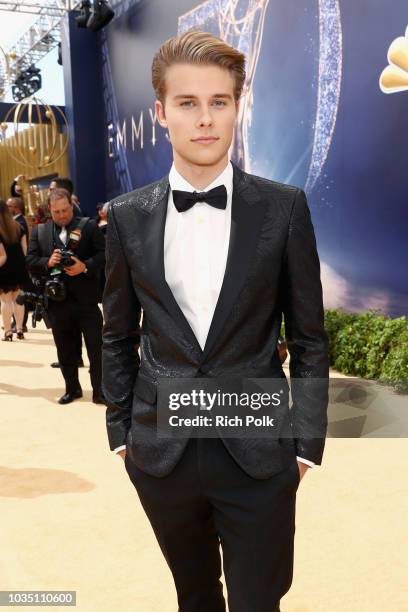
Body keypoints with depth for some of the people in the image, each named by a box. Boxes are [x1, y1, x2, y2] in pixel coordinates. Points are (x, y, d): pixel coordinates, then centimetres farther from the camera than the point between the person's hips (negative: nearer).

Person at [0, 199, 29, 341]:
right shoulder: (18, 226, 4)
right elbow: (24, 248, 4)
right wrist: (20, 262, 12)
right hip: (19, 268, 6)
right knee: (18, 300, 14)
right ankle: (19, 330, 17)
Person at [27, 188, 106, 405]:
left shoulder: (88, 226, 1)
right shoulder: (40, 232, 10)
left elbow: (103, 254, -4)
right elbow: (30, 261, 5)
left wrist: (86, 266, -19)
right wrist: (47, 262, -14)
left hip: (86, 299, -3)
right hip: (57, 300, 3)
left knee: (96, 346, 0)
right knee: (65, 350, 13)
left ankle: (99, 391, 9)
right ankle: (72, 389, 27)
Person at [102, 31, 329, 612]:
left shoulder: (284, 208, -5)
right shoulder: (127, 216, 0)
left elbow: (309, 336, -1)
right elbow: (119, 336, 8)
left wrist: (307, 440, -4)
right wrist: (120, 428, 7)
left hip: (259, 454, -2)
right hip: (161, 452, 2)